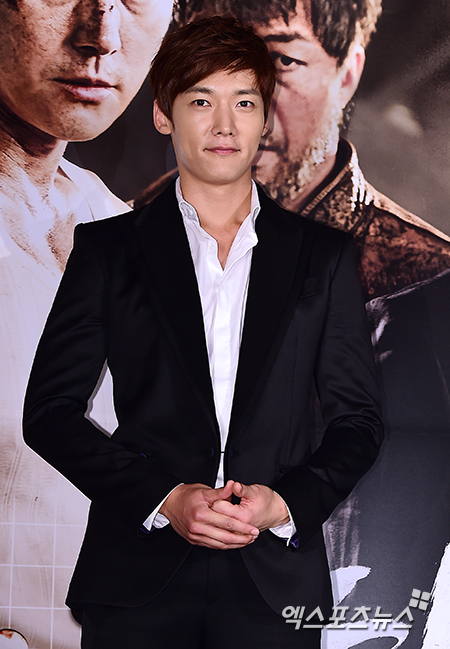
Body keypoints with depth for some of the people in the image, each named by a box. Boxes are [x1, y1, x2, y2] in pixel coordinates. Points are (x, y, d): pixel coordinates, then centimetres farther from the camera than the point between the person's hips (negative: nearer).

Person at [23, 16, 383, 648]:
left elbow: (358, 417, 8)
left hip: (275, 576, 1)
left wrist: (288, 502, -9)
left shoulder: (324, 255, 7)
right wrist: (162, 499, -11)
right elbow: (49, 410, 0)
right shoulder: (108, 249, 4)